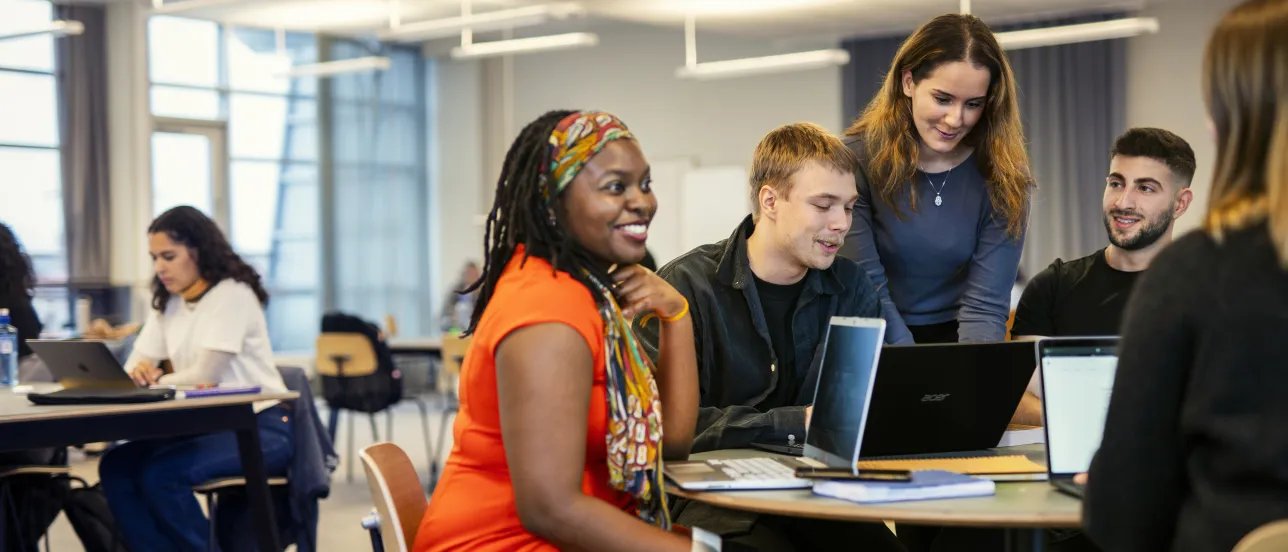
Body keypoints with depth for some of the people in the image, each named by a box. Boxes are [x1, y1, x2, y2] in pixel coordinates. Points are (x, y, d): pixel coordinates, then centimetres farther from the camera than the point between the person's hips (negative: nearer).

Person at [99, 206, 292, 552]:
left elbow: (205, 375, -17)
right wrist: (138, 374, -18)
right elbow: (135, 367, 6)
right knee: (116, 467, -13)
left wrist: (157, 381, -3)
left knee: (159, 474, -27)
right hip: (206, 426, 8)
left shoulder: (232, 294, -11)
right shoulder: (166, 303, 13)